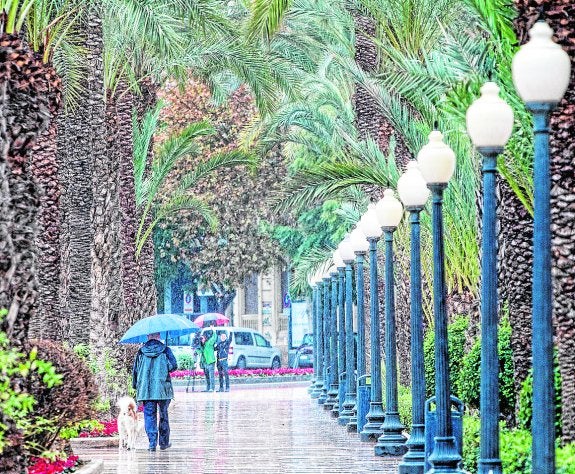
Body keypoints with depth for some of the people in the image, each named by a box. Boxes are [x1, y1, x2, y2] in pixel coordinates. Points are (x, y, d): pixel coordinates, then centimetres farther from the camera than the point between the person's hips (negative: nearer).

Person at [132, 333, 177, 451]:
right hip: (162, 388, -1)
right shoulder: (165, 350, -1)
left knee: (149, 415, 2)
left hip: (145, 390, 1)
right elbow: (173, 366, -8)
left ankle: (152, 443, -8)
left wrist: (135, 386, 19)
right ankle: (164, 442, 17)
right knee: (163, 415, 11)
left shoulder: (141, 352, 5)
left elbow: (135, 370, 8)